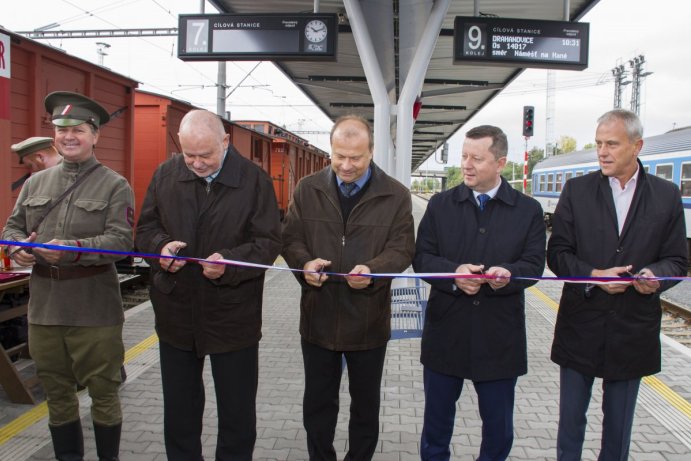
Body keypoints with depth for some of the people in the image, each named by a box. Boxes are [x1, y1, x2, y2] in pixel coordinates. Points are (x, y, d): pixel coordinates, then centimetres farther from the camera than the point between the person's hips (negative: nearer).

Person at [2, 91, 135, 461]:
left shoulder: (114, 185, -3)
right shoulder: (36, 183, 12)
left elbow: (121, 240, -12)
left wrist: (75, 250, -26)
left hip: (94, 308, -4)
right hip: (43, 304, 5)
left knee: (102, 392, 7)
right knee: (57, 392, 17)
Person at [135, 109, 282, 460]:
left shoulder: (254, 179, -8)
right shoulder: (166, 174, 1)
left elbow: (269, 243, -9)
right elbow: (145, 228, 8)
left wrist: (230, 262, -26)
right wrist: (161, 246, -14)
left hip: (233, 315, -3)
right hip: (176, 311, 3)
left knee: (237, 410, 12)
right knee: (179, 406, 20)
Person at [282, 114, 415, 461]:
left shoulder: (396, 195, -4)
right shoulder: (308, 189, 2)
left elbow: (402, 248, -6)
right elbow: (291, 238, 3)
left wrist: (373, 270, -27)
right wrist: (305, 263, -19)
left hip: (369, 320, -1)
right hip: (318, 316, 2)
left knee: (366, 403, 17)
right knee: (317, 403, 16)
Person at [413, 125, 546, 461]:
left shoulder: (528, 210, 2)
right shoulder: (440, 205, 4)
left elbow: (534, 264, -2)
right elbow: (421, 257, -1)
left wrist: (509, 274, -25)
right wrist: (453, 273, -20)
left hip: (500, 336, 0)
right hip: (446, 332, 1)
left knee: (499, 426, 14)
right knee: (437, 418, 17)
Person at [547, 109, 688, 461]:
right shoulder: (577, 190, -2)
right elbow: (557, 253, -4)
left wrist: (655, 275, -21)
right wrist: (593, 275, -21)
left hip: (633, 329, 1)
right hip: (581, 326, 0)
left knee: (619, 422, 16)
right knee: (571, 416, 14)